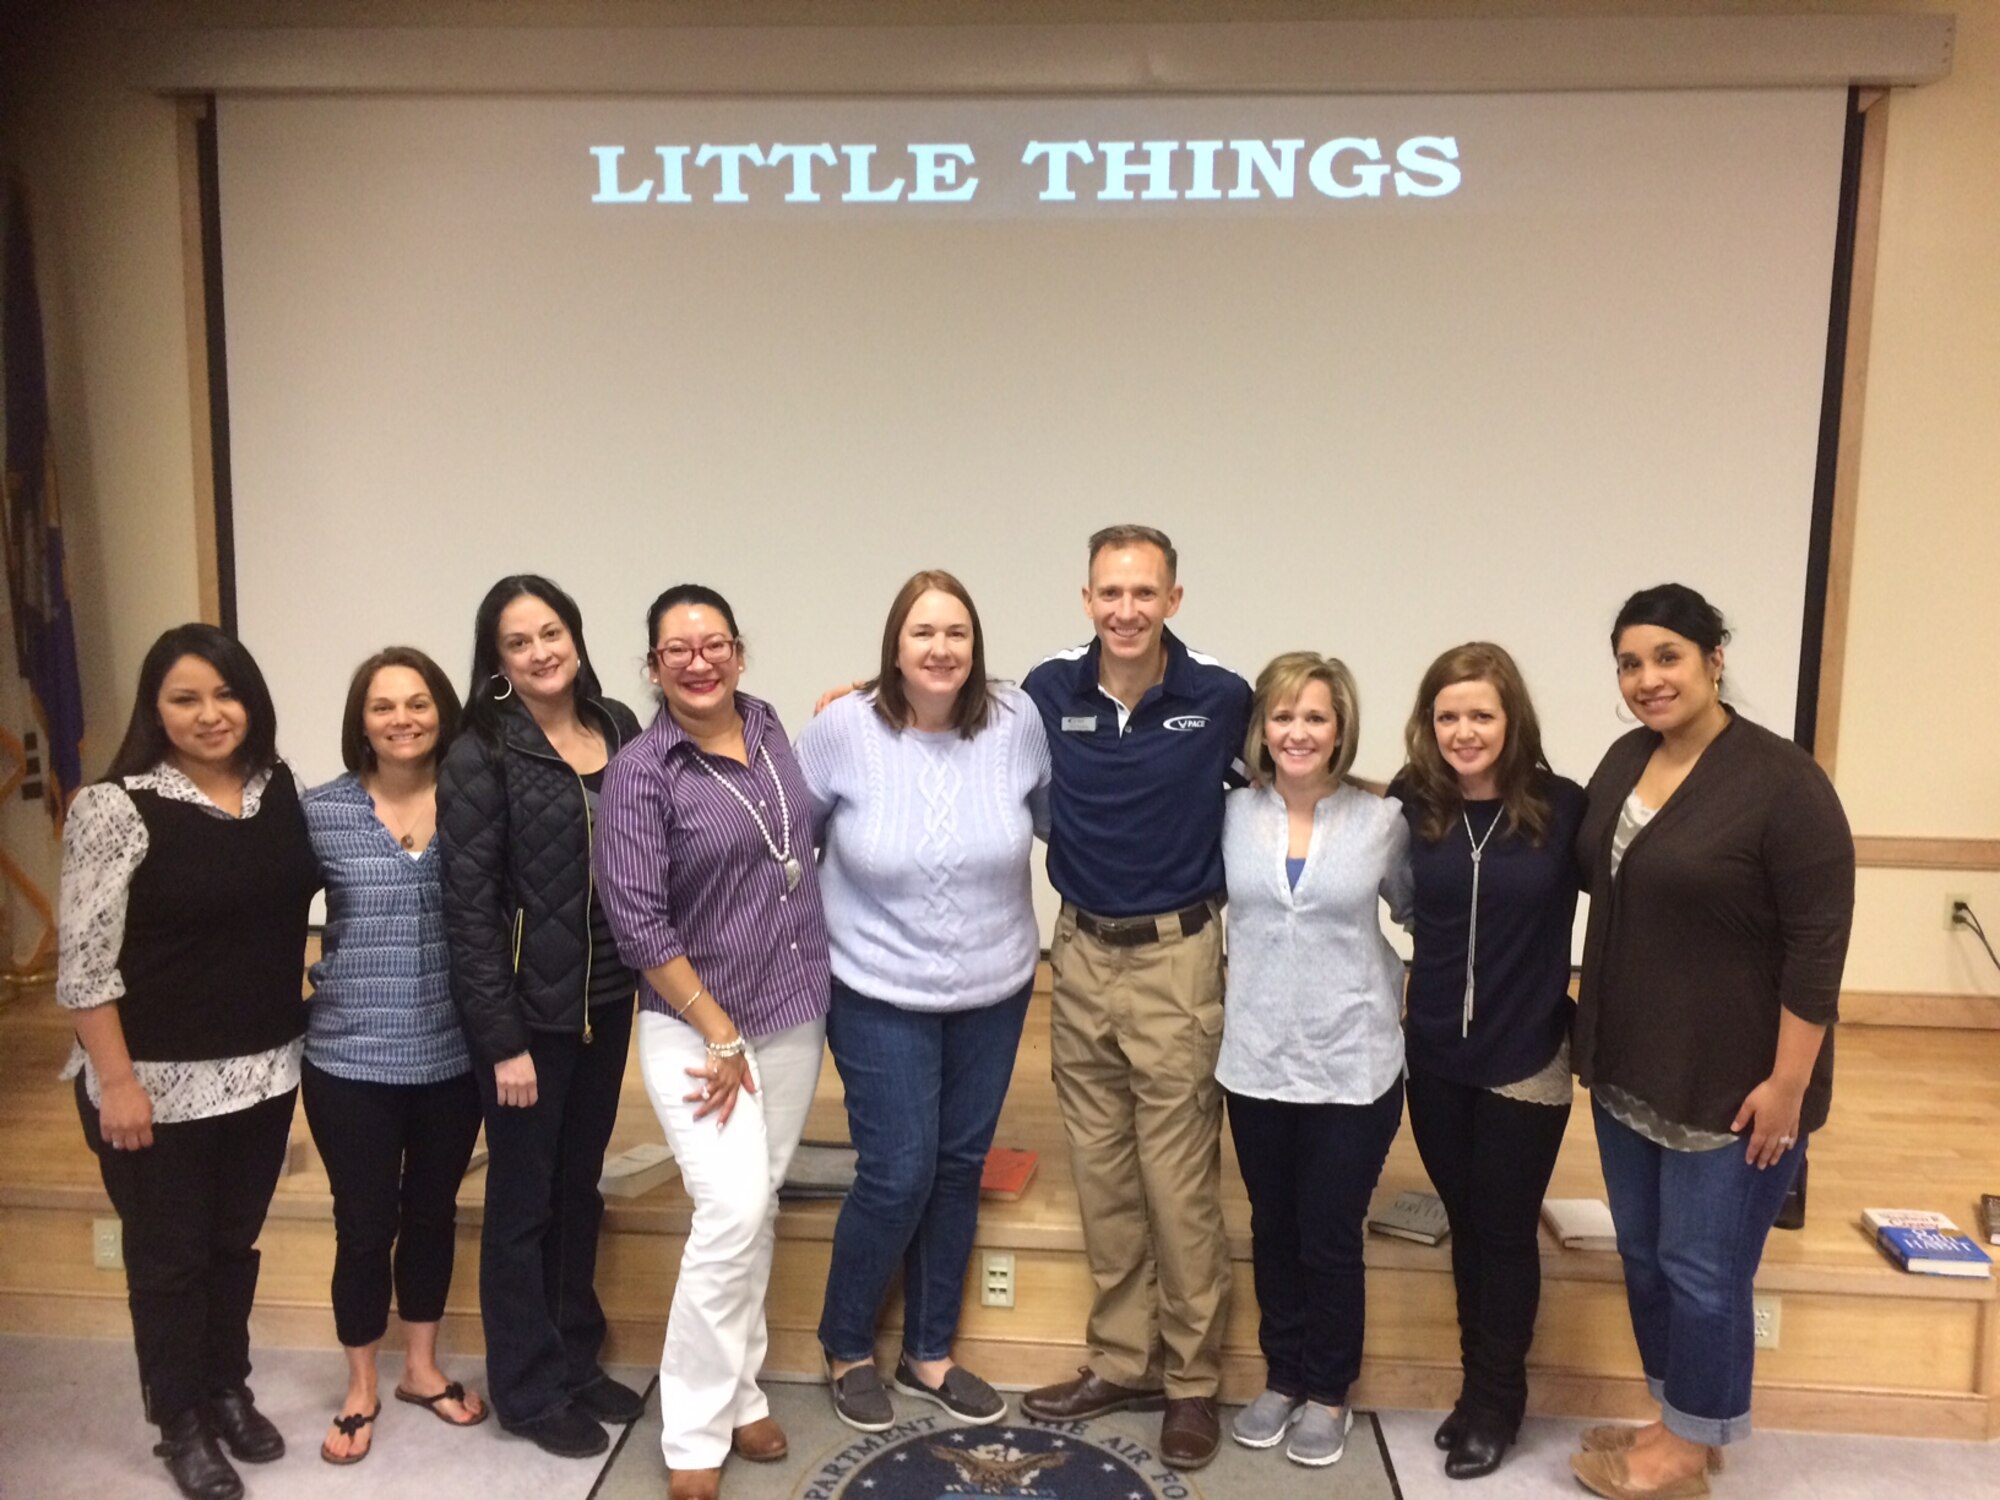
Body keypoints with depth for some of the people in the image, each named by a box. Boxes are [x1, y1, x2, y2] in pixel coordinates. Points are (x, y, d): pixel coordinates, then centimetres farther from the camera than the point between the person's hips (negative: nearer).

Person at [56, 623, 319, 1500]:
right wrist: (117, 1082, -16)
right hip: (158, 1081, -5)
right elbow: (85, 964, -15)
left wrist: (301, 1029, 10)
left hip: (263, 1068, 5)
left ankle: (228, 1391, 39)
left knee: (236, 1240, 19)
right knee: (169, 1254, 11)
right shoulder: (115, 807, -15)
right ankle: (180, 1426, 29)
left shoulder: (282, 787, 1)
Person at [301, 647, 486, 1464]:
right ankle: (360, 1390, 30)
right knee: (365, 1225, 8)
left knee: (433, 1210, 17)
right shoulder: (320, 811, -6)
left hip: (453, 1057, 2)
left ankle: (422, 1366, 37)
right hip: (351, 1060, -1)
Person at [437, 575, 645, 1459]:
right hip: (529, 1011, -5)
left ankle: (577, 1362, 35)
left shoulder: (620, 729, 4)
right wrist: (501, 1040, -16)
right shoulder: (480, 757, -12)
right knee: (523, 1201, 9)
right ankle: (530, 1390, 25)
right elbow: (469, 910, -14)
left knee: (580, 1189, 18)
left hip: (607, 1000, 5)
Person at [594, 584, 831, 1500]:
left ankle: (737, 1397, 30)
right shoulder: (641, 771, -13)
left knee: (757, 1212, 14)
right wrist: (721, 1037, -15)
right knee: (733, 1214, -12)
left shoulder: (769, 726, 3)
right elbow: (637, 922, -17)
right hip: (695, 1027, -5)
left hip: (794, 1018, 6)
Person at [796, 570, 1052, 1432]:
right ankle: (847, 1350, 26)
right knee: (897, 1177, -2)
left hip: (993, 989, 3)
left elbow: (1054, 815, 6)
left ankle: (929, 1354, 34)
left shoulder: (1017, 721, -10)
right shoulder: (845, 728, -15)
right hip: (881, 995, -3)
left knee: (959, 1171, 14)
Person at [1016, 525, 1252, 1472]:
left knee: (1180, 1181, 2)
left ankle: (1192, 1381, 19)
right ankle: (1123, 1362, 28)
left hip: (1177, 959, -3)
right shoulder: (1047, 693, -2)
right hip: (1081, 956, 4)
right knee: (1100, 1175, 13)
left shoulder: (1222, 700, -9)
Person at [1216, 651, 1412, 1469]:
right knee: (1273, 1233, 16)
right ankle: (1283, 1378, 35)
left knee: (1330, 1240, 9)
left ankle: (1329, 1393, 29)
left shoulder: (1382, 822, -7)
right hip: (1256, 1063, 2)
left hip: (1352, 1068, -2)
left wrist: (1407, 995, 0)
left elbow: (1421, 915, 6)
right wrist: (1244, 982, 3)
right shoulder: (1234, 816, -2)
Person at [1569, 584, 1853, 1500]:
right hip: (1629, 1068, 7)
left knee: (1701, 1269, 5)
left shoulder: (1781, 781, -17)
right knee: (1643, 1257, 17)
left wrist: (1788, 1083, -18)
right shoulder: (1626, 759, 4)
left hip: (1729, 1083, -7)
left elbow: (1818, 943, -17)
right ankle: (1676, 1421, 35)